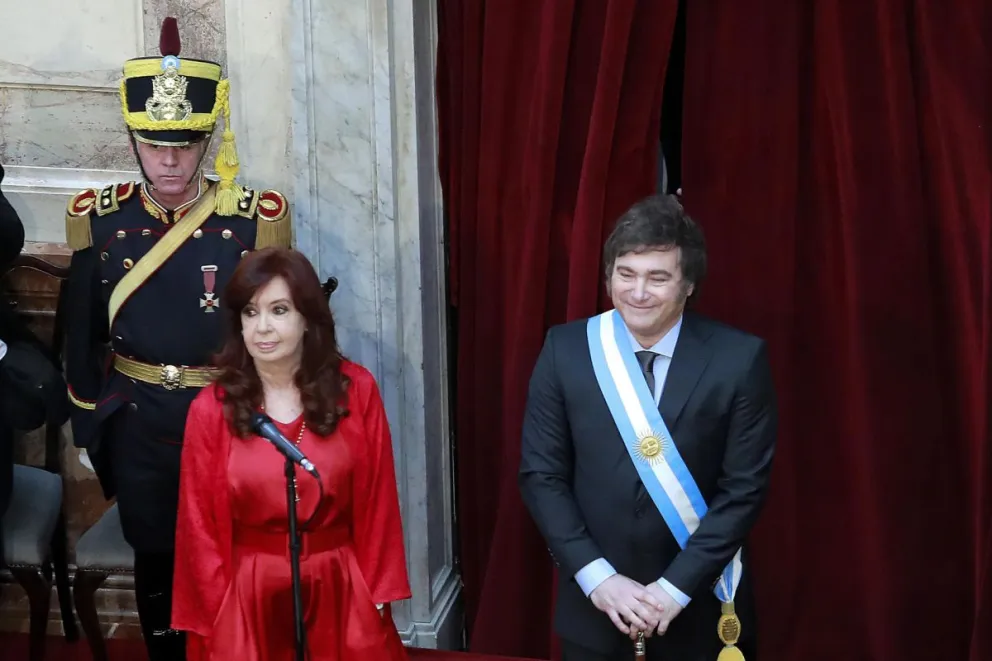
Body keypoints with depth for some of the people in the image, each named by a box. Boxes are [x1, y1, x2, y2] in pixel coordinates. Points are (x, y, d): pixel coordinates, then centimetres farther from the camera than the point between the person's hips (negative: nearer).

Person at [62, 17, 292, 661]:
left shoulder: (254, 221, -11)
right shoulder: (100, 219, -4)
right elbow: (84, 335, 5)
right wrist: (87, 425, 9)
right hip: (138, 422, 2)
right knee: (155, 563, 17)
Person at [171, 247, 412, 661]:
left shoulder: (356, 390, -4)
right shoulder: (211, 409, -6)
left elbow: (377, 503, 0)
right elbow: (201, 525, -1)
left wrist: (377, 594, -1)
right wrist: (215, 617, -1)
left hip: (341, 592, 1)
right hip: (251, 596, 0)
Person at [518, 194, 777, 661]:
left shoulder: (739, 359, -9)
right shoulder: (565, 350, -5)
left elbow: (745, 487, -9)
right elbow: (541, 474, -3)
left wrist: (676, 587, -14)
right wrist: (596, 576, -12)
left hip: (701, 610, -1)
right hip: (594, 608, 1)